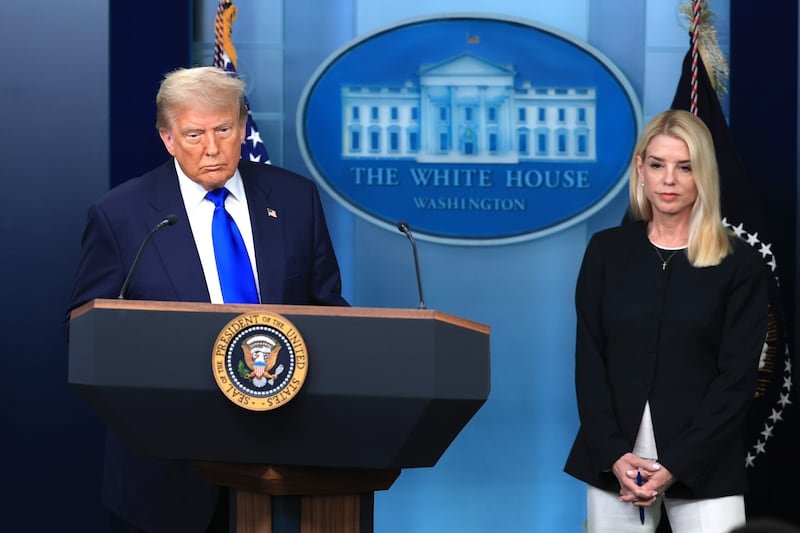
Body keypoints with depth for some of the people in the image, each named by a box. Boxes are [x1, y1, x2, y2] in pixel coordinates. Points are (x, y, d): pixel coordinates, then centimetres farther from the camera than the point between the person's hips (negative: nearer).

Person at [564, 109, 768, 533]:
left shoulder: (740, 264, -1)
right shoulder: (607, 250, 6)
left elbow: (736, 378, -5)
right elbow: (589, 360, 3)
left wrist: (674, 466, -12)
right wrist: (614, 454, -9)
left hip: (702, 463, -2)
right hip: (614, 460, 2)